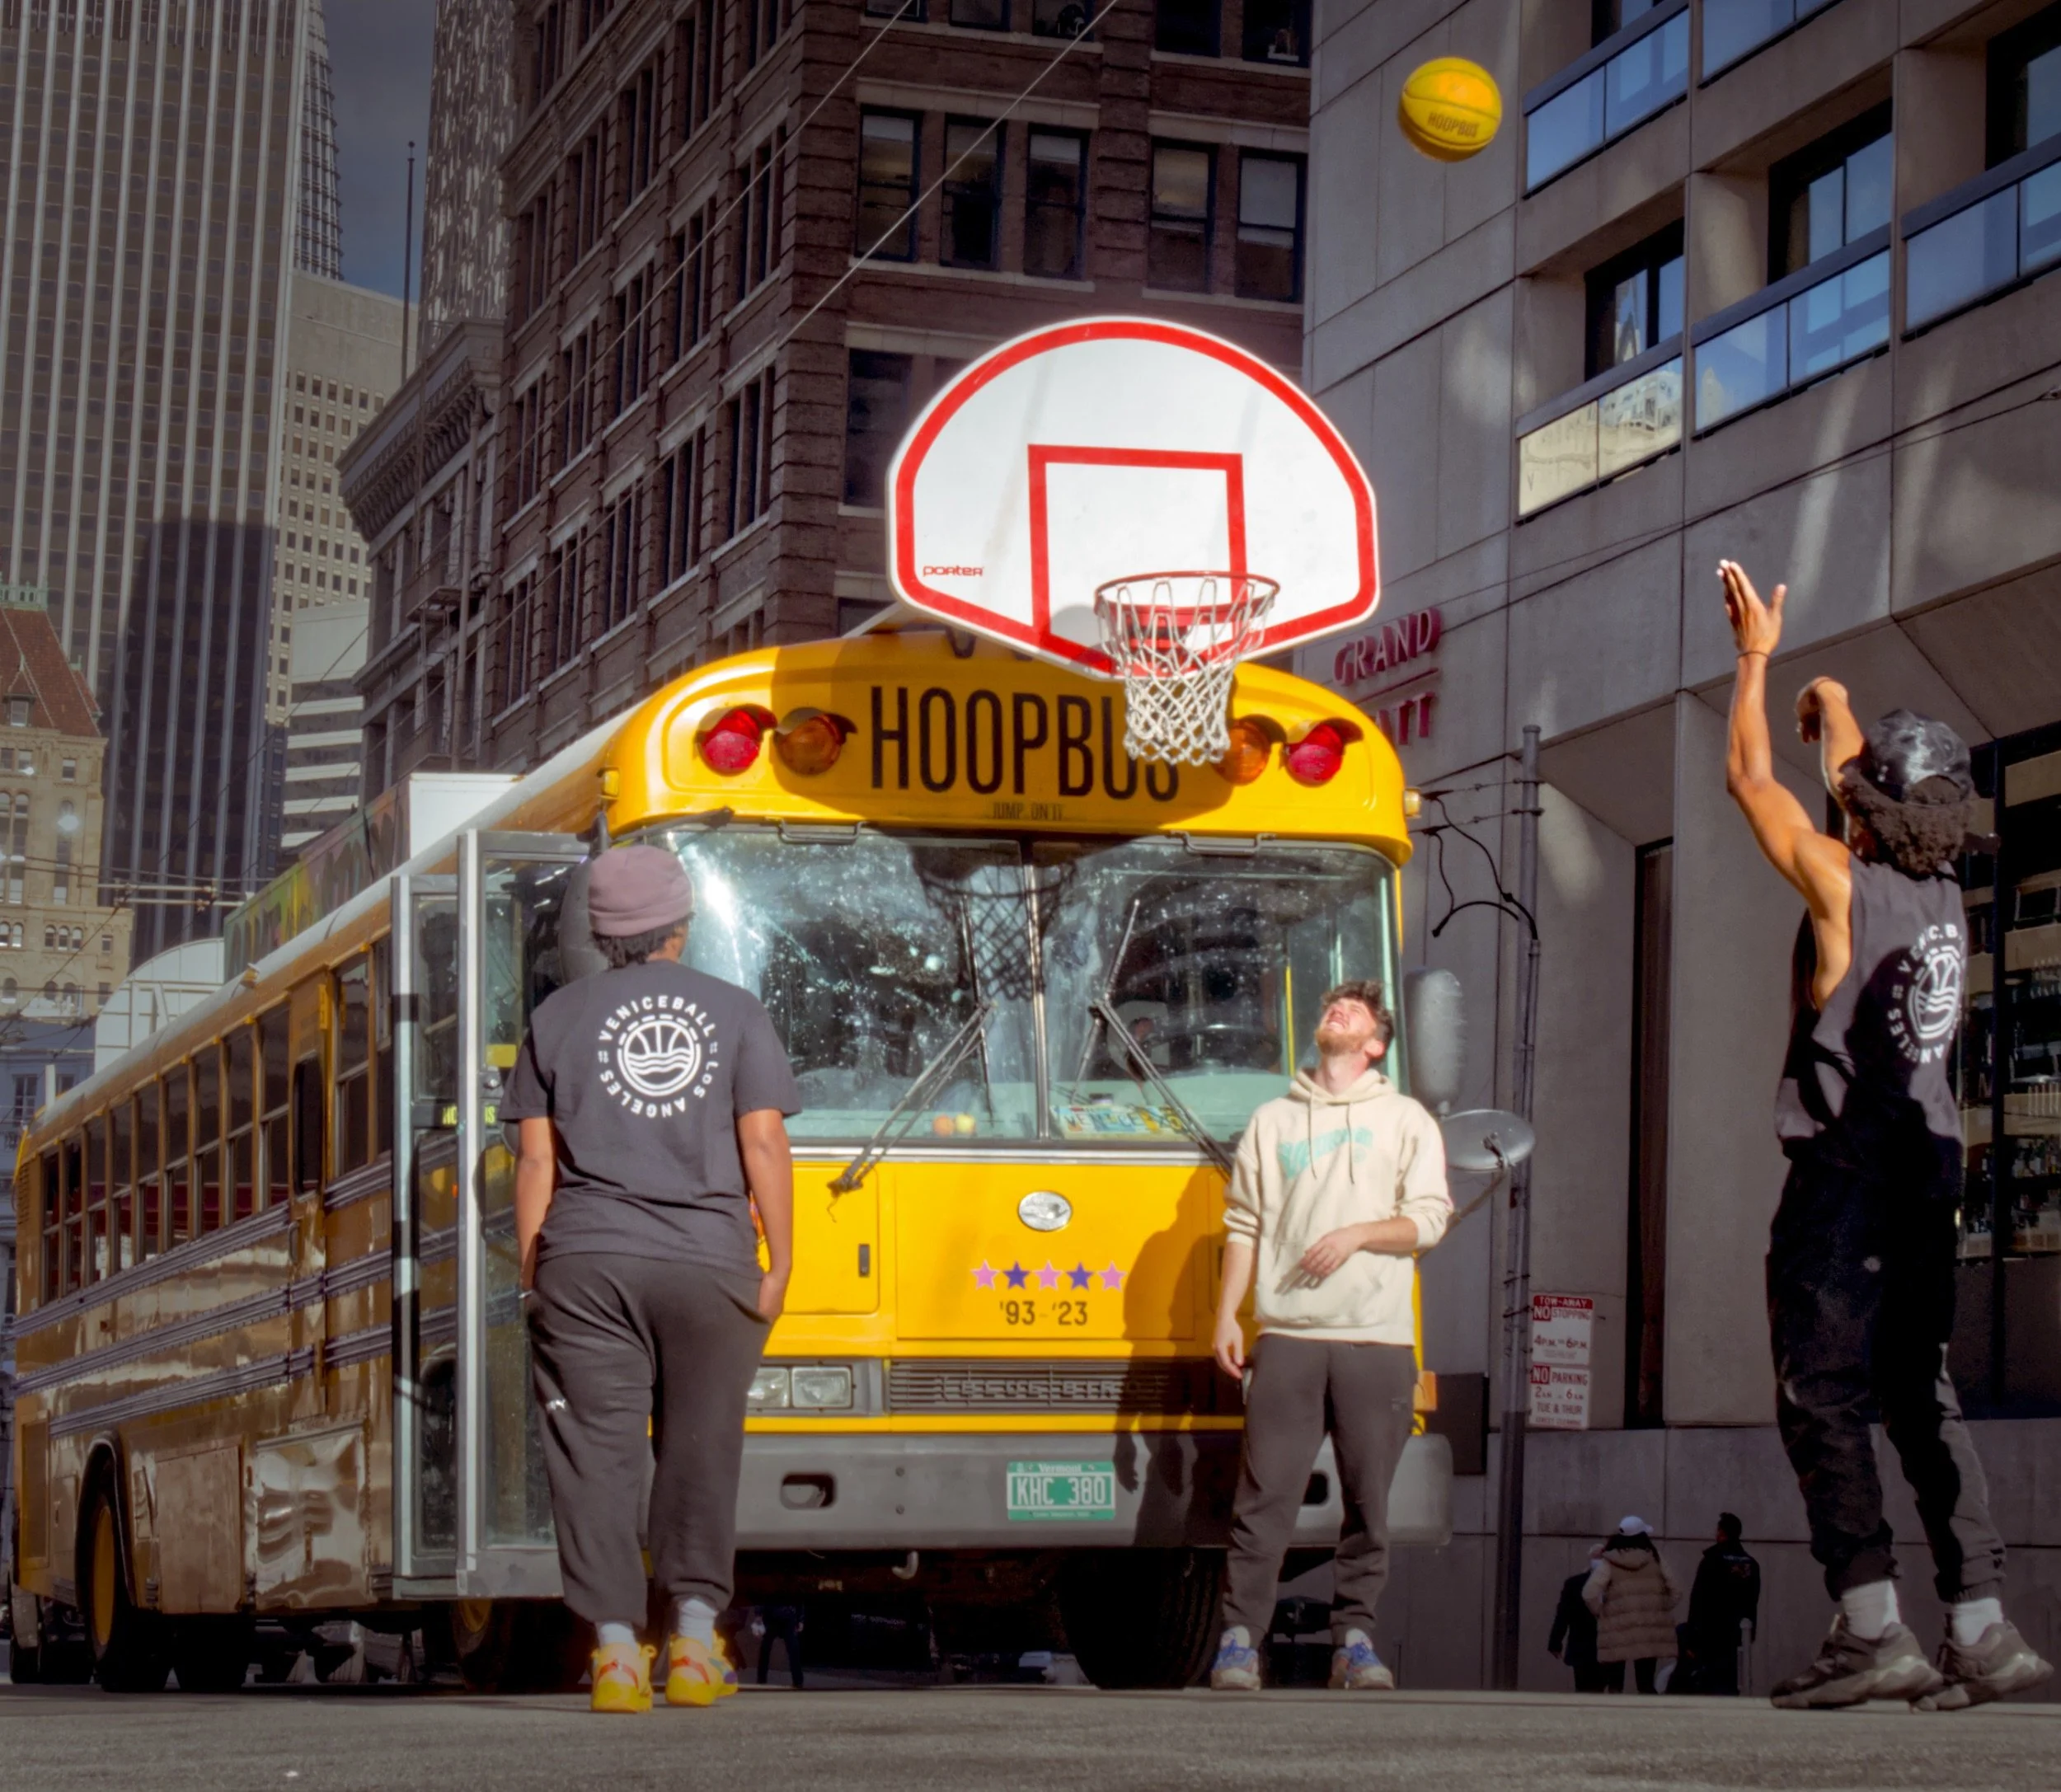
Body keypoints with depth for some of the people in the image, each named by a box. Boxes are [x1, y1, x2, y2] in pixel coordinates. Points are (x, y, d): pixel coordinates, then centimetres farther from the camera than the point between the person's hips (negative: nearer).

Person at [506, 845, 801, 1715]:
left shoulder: (559, 1016, 9)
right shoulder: (734, 1012, 7)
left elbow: (538, 1159, 6)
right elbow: (764, 1144, 1)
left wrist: (533, 1273, 10)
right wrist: (779, 1262, 5)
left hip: (586, 1261, 0)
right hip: (707, 1259, 0)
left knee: (595, 1454, 0)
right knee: (700, 1449, 9)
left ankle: (616, 1648, -7)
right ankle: (695, 1639, 4)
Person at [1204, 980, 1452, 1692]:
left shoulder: (1406, 1120, 12)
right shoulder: (1272, 1120, 16)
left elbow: (1429, 1220, 5)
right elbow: (1243, 1225, 14)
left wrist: (1358, 1234, -11)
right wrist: (1226, 1316, 5)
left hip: (1378, 1343, 0)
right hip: (1288, 1338, 0)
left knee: (1369, 1499, 0)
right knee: (1265, 1494, -6)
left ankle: (1354, 1638, 7)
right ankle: (1239, 1637, -4)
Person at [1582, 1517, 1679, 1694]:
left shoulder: (1608, 1563, -3)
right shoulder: (1654, 1559, 4)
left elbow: (1589, 1594, -15)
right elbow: (1675, 1592, 6)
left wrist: (1602, 1613, 1)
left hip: (1617, 1632, -2)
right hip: (1649, 1632, 2)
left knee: (1615, 1686, 7)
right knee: (1646, 1685, 8)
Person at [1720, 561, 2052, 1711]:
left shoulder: (1846, 884, -9)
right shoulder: (1946, 894, 9)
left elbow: (1752, 779, 4)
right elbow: (1877, 781, 28)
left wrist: (1756, 658, 17)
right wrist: (1832, 706, 45)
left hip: (1847, 1169, -7)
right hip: (1932, 1164, 7)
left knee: (1825, 1398, -6)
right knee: (1923, 1398, 9)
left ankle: (1874, 1628, -14)